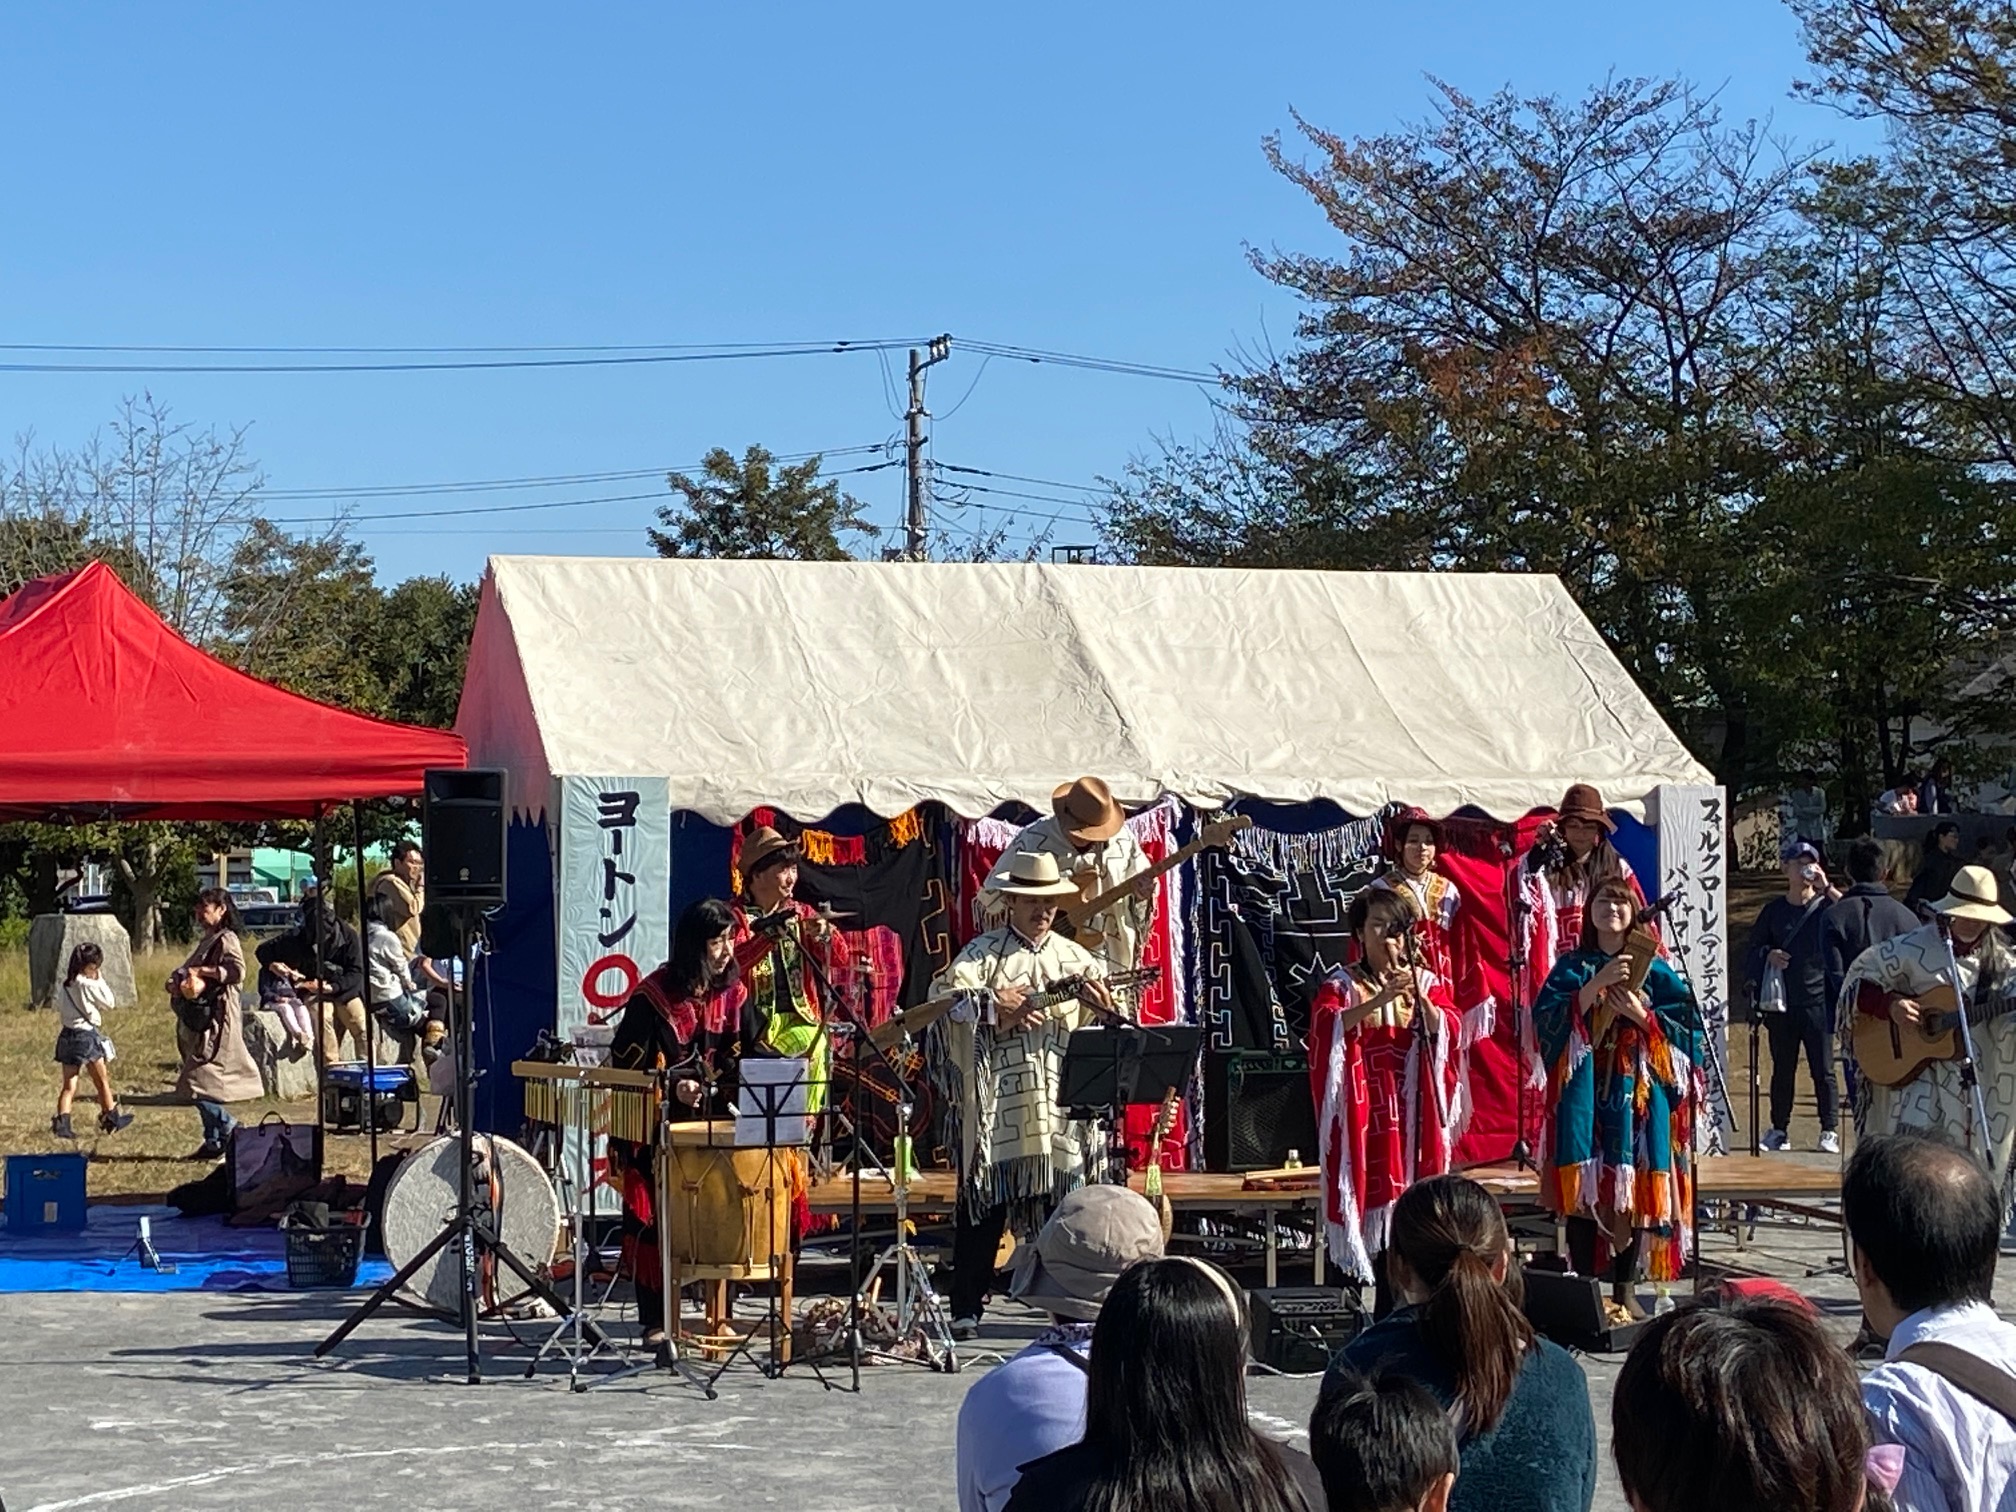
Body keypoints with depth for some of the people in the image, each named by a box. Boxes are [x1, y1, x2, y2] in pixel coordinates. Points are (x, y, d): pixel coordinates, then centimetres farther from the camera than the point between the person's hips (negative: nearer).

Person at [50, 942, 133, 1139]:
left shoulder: (65, 985, 6)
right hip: (87, 1036, -6)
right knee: (102, 1081, 12)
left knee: (68, 1085, 4)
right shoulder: (89, 985, -16)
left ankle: (61, 1123, -10)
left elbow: (59, 1011, 12)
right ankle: (111, 1119, 24)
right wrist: (99, 979, -2)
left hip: (67, 1035, 6)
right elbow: (108, 1003, -4)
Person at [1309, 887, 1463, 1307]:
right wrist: (1381, 998, -28)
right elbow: (1327, 1026, -17)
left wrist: (1418, 997, -21)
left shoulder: (1427, 983, 12)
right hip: (1366, 1118, -2)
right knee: (1374, 1199, -7)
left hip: (1415, 1117, 2)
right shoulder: (1341, 987, 4)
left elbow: (1450, 1031, -5)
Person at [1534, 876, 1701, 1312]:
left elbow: (1685, 1026, 2)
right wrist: (1597, 985, -16)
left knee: (1633, 1189, -1)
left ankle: (1624, 1289, 8)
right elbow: (1547, 1018, -7)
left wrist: (1639, 1013, -11)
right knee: (1583, 1186, -4)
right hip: (1583, 1091, 0)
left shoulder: (1653, 970, 8)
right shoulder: (1573, 967, 8)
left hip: (1636, 1090, 0)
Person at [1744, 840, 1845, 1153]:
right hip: (1782, 1003, 3)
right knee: (1782, 1068, 9)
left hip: (1818, 1001, -3)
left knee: (1823, 1069, -1)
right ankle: (1779, 1130, 16)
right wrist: (1768, 955, -6)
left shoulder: (1826, 906, 1)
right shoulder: (1773, 911, 9)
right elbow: (1752, 949, 14)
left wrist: (1827, 888, -21)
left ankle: (1830, 1131, 3)